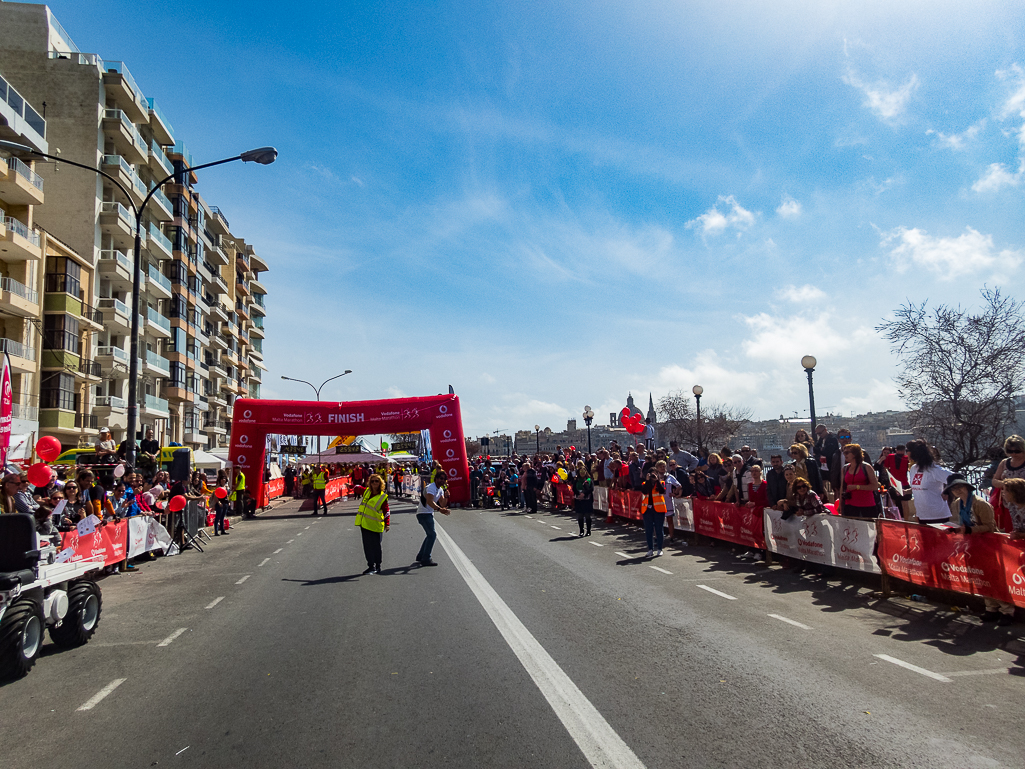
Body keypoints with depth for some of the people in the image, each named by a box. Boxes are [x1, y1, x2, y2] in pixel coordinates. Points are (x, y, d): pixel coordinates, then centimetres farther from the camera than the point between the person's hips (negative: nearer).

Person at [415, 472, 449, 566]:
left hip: (429, 514, 10)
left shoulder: (440, 490, 13)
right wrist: (440, 509, -47)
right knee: (432, 535, -13)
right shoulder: (431, 487, -18)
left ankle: (420, 556, 25)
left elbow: (442, 504, 7)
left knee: (431, 535, 18)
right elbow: (430, 501, -34)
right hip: (424, 514, -10)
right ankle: (426, 559, -11)